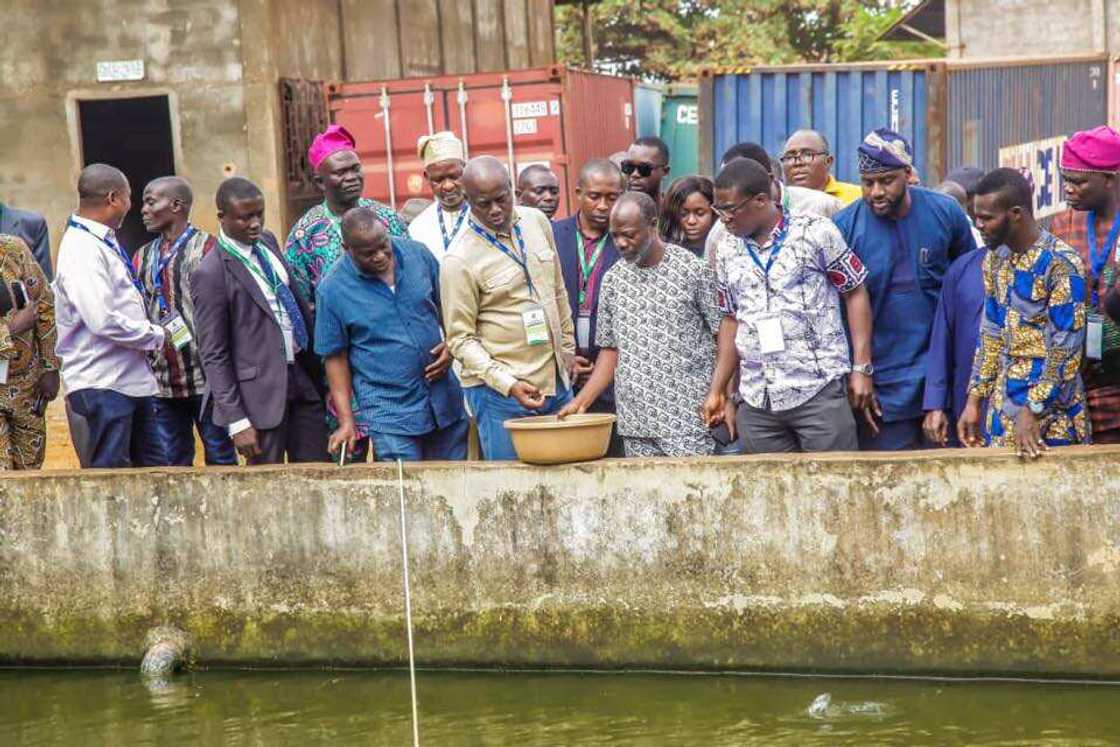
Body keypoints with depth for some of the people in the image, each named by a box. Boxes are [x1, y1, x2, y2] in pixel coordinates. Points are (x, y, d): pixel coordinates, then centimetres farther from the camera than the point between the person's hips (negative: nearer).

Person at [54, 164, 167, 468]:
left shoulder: (104, 243, 13)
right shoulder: (81, 249, -17)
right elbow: (103, 321, -25)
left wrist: (150, 332, 6)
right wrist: (156, 337, -13)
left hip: (132, 379, 10)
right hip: (103, 385, -10)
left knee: (155, 470, 13)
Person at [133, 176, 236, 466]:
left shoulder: (206, 247, -4)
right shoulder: (143, 257, 14)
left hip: (205, 377, -5)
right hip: (162, 382, 5)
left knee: (221, 458, 1)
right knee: (173, 462, 10)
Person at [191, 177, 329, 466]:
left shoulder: (267, 242, 7)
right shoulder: (210, 273, -14)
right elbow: (213, 355, -13)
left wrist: (318, 363, 17)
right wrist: (236, 420, -15)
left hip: (303, 377, 7)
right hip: (262, 391, -7)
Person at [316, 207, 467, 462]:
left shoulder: (417, 254, -1)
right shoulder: (333, 290, -9)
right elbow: (335, 357, -3)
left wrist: (451, 346, -4)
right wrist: (346, 421, -7)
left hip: (445, 401, 4)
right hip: (389, 416, -4)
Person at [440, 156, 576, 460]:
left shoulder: (537, 222, 5)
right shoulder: (460, 261, -13)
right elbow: (461, 339, -13)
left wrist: (567, 347, 19)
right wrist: (507, 383, -21)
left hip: (557, 380, 6)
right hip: (499, 391, -6)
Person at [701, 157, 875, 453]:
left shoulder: (816, 232, -4)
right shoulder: (726, 250, 10)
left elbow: (855, 293, 1)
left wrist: (862, 369, -5)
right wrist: (717, 390, 13)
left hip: (820, 393, -4)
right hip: (756, 404, 4)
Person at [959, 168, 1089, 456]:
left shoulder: (1061, 263, -17)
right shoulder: (994, 259, 6)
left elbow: (1066, 348, -18)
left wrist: (1033, 411, -19)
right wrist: (974, 400, 8)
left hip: (1051, 405, -7)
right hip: (1003, 401, 7)